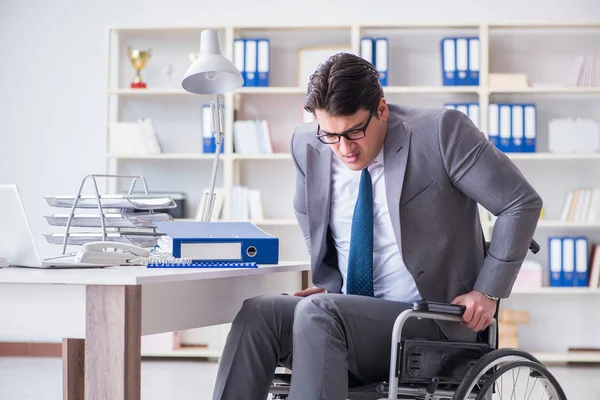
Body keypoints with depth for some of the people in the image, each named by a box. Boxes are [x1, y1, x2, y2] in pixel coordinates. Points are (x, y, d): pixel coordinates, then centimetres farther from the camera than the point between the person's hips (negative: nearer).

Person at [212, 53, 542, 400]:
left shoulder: (440, 132, -9)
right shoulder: (308, 146, 4)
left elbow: (522, 202, -4)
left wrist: (488, 292, -8)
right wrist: (330, 286, 5)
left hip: (427, 323, -5)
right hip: (346, 316, 5)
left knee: (317, 313, -31)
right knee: (256, 314, -22)